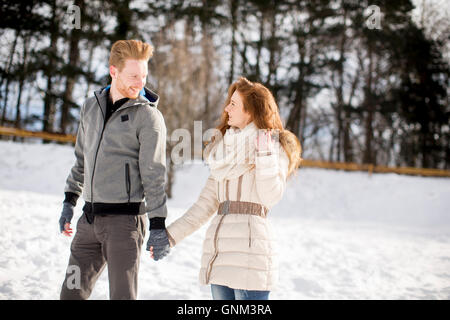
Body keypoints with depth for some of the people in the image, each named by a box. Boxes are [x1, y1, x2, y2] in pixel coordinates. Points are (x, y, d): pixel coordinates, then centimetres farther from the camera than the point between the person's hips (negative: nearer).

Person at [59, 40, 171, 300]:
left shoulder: (148, 116, -7)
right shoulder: (91, 107, 11)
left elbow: (154, 175, -10)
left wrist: (158, 225, -13)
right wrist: (69, 200, 19)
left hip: (126, 218, -6)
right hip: (90, 219, 6)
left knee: (123, 295, -3)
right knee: (72, 292, 10)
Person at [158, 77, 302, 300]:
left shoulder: (275, 146, 2)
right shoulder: (223, 150, 20)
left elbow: (271, 196, -12)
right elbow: (205, 205, 19)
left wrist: (264, 154, -16)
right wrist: (170, 236, 14)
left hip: (250, 247, -7)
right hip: (218, 252, 7)